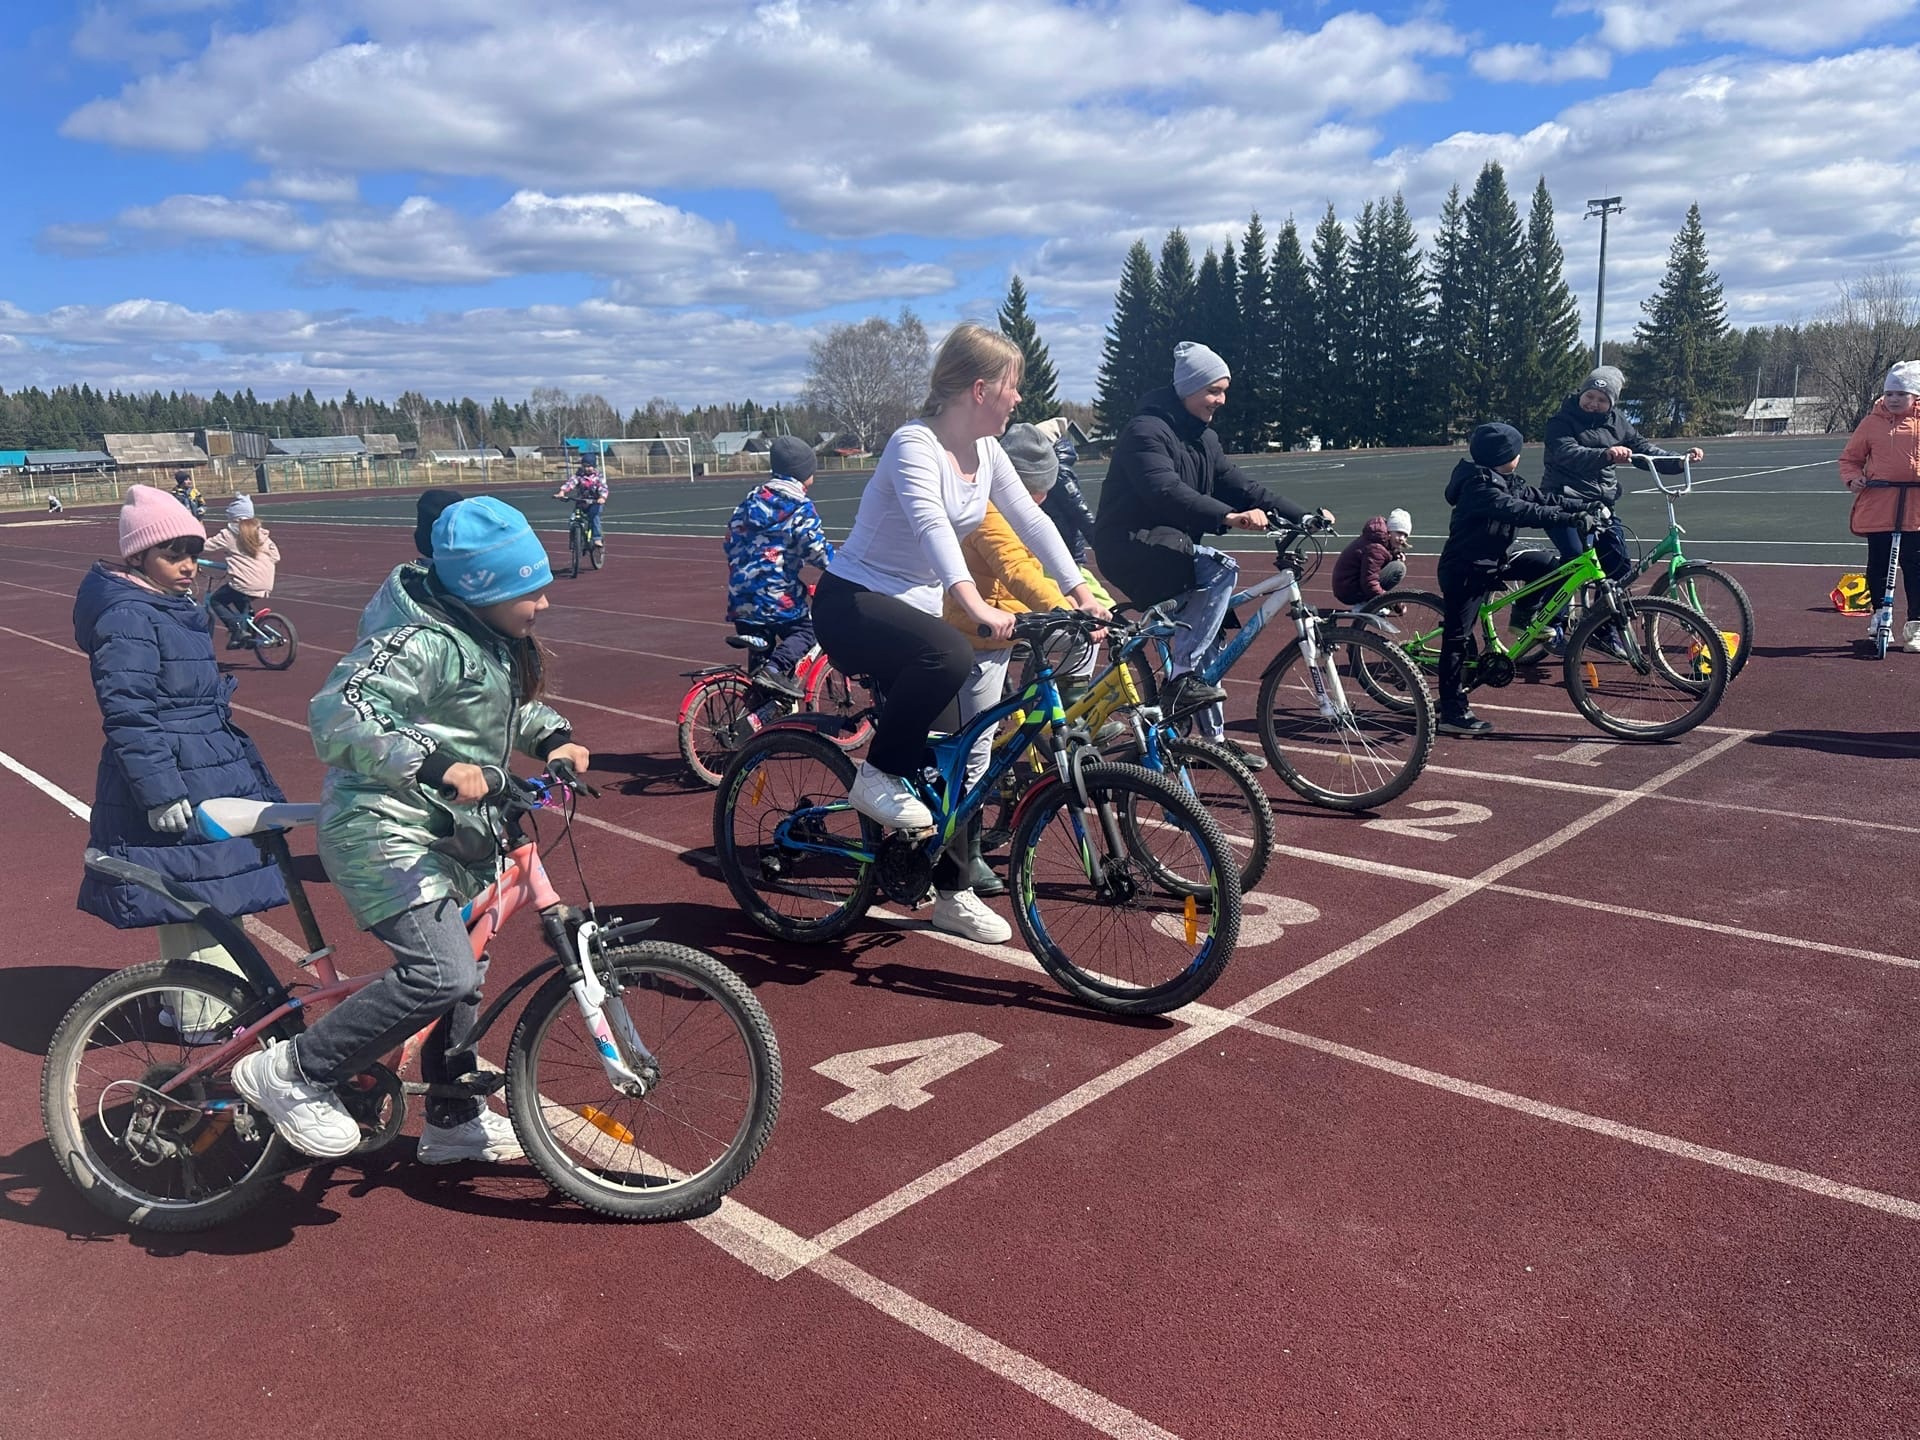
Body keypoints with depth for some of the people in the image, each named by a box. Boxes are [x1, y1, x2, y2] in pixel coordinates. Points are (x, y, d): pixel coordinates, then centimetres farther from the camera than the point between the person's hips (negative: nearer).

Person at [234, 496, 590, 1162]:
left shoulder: (497, 642, 6)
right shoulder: (422, 643, -23)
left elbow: (515, 707, 23)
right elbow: (338, 714, -31)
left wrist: (553, 737, 2)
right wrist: (435, 762, -41)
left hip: (454, 834, 10)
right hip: (384, 830, -10)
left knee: (462, 974, 17)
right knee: (440, 971, -24)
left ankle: (454, 1121, 35)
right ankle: (293, 1072, -4)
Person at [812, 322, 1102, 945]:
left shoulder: (986, 451, 3)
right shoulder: (914, 444, -21)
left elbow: (1031, 520, 1)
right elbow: (931, 525, -38)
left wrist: (1079, 591, -11)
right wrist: (975, 605, -53)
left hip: (915, 606, 8)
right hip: (853, 602, -8)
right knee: (949, 656, -38)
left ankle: (950, 893, 17)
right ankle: (876, 777, -17)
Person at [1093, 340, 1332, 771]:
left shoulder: (1202, 436, 12)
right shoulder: (1147, 430, -17)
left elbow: (1235, 482, 6)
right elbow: (1166, 492, -31)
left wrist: (1302, 515, -4)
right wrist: (1230, 517, -43)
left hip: (1171, 545, 9)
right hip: (1132, 544, -9)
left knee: (1207, 640, 8)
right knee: (1220, 569, -29)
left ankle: (1214, 737, 20)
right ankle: (1180, 681, -25)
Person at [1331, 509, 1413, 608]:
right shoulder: (1375, 548, -22)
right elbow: (1369, 584, -26)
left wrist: (1397, 556, -5)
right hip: (1350, 593, -10)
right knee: (1398, 568, -17)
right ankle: (1364, 606, -10)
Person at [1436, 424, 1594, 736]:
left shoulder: (1507, 482, 7)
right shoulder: (1479, 487, -22)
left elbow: (1540, 498, 8)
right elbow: (1520, 512, -32)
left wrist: (1585, 506, -1)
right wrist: (1571, 518, -36)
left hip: (1491, 563, 9)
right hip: (1464, 571, -9)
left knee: (1545, 564, -1)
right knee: (1457, 638, -6)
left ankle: (1525, 616, 17)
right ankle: (1452, 713, -3)